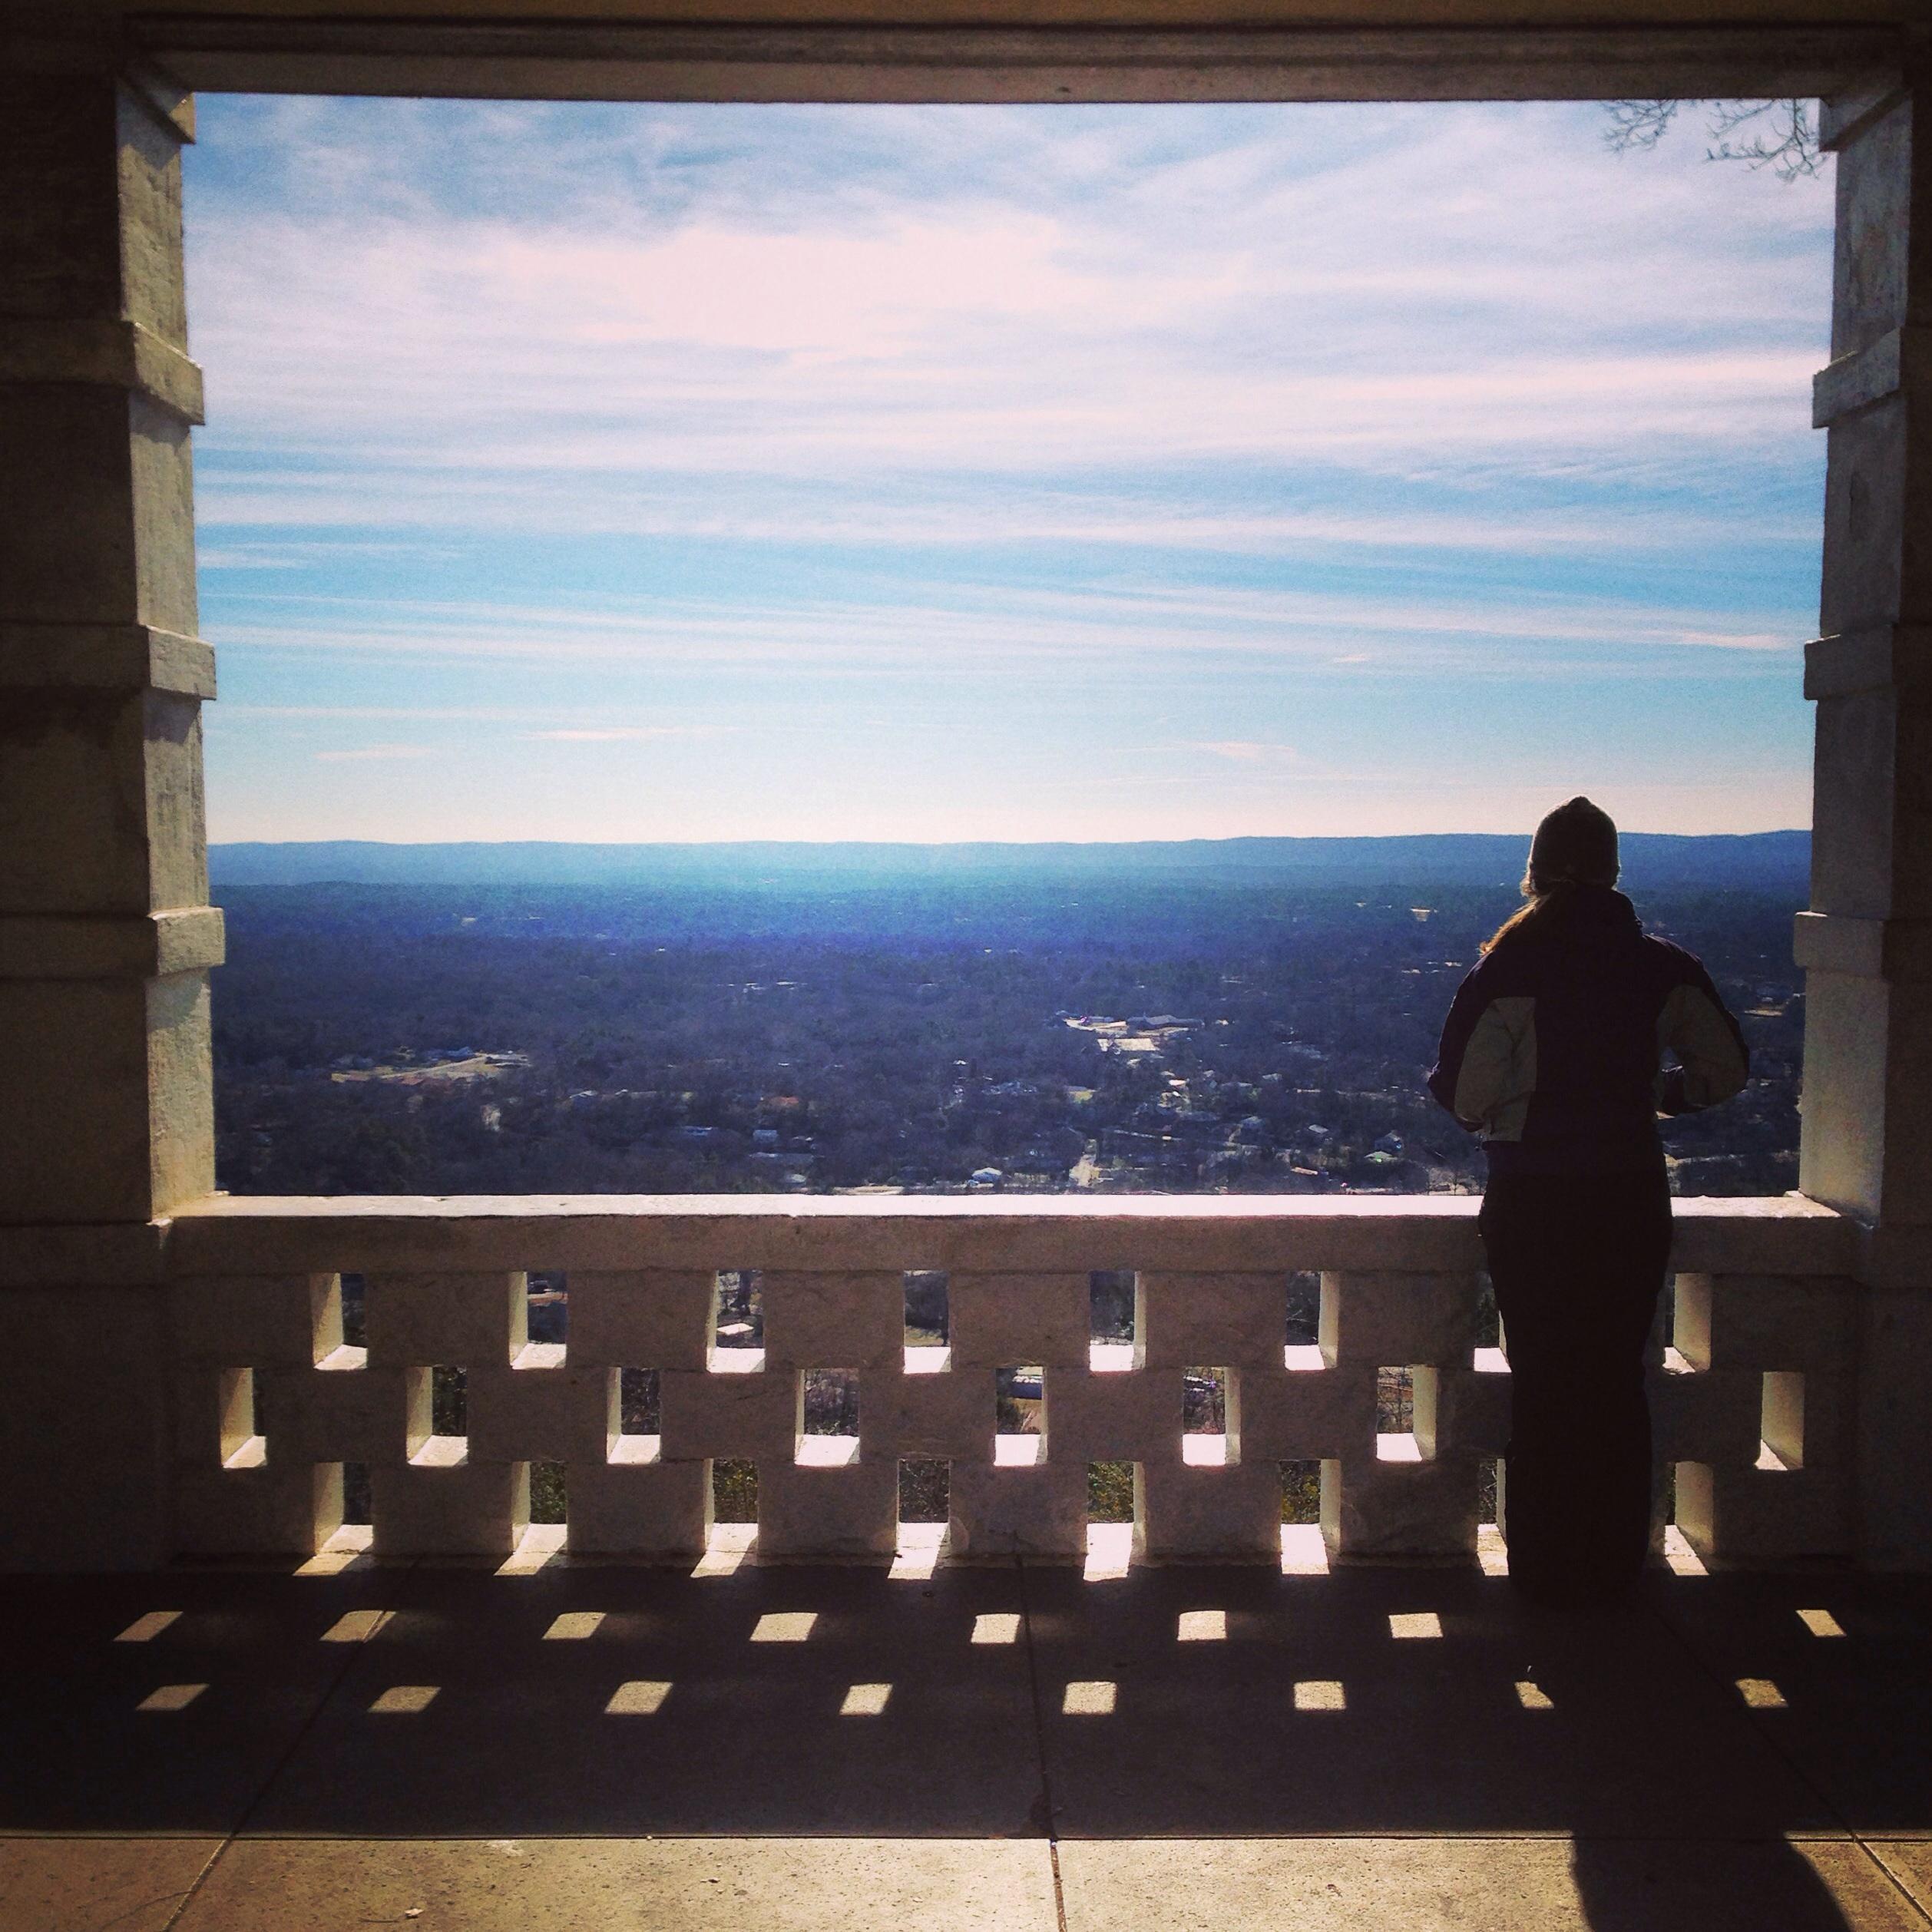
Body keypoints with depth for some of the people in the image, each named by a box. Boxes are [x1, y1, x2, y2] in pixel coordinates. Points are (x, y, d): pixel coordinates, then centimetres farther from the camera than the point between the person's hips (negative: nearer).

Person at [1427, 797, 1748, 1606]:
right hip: (1634, 1198, 3)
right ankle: (1615, 1563, 27)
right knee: (1619, 1383, 16)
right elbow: (1723, 1073, 4)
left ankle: (1548, 1569, 19)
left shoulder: (1507, 972, -13)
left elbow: (1462, 1096, -15)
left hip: (1531, 1205, -3)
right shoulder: (1663, 968, -2)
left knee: (1542, 1385, 10)